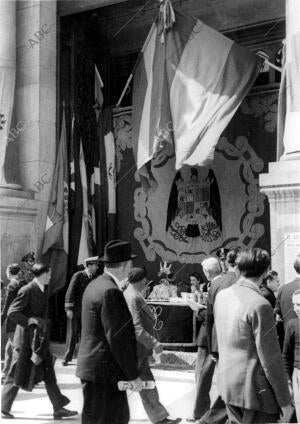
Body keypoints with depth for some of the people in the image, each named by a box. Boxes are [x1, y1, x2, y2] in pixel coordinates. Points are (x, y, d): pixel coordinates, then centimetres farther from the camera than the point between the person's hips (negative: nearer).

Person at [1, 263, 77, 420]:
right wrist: (32, 322, -23)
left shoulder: (43, 290, 9)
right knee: (17, 376, 3)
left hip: (40, 340, 8)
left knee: (49, 374, 6)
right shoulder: (27, 290, -17)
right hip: (26, 339, -8)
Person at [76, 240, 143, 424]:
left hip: (92, 367, 10)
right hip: (104, 374, -10)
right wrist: (133, 375, -16)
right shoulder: (111, 292, -20)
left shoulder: (95, 285, 11)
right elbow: (118, 338, -21)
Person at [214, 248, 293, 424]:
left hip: (227, 383, 7)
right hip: (254, 390, -7)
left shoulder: (222, 295, 2)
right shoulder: (260, 305, -21)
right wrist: (284, 400, -10)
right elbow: (271, 359, -17)